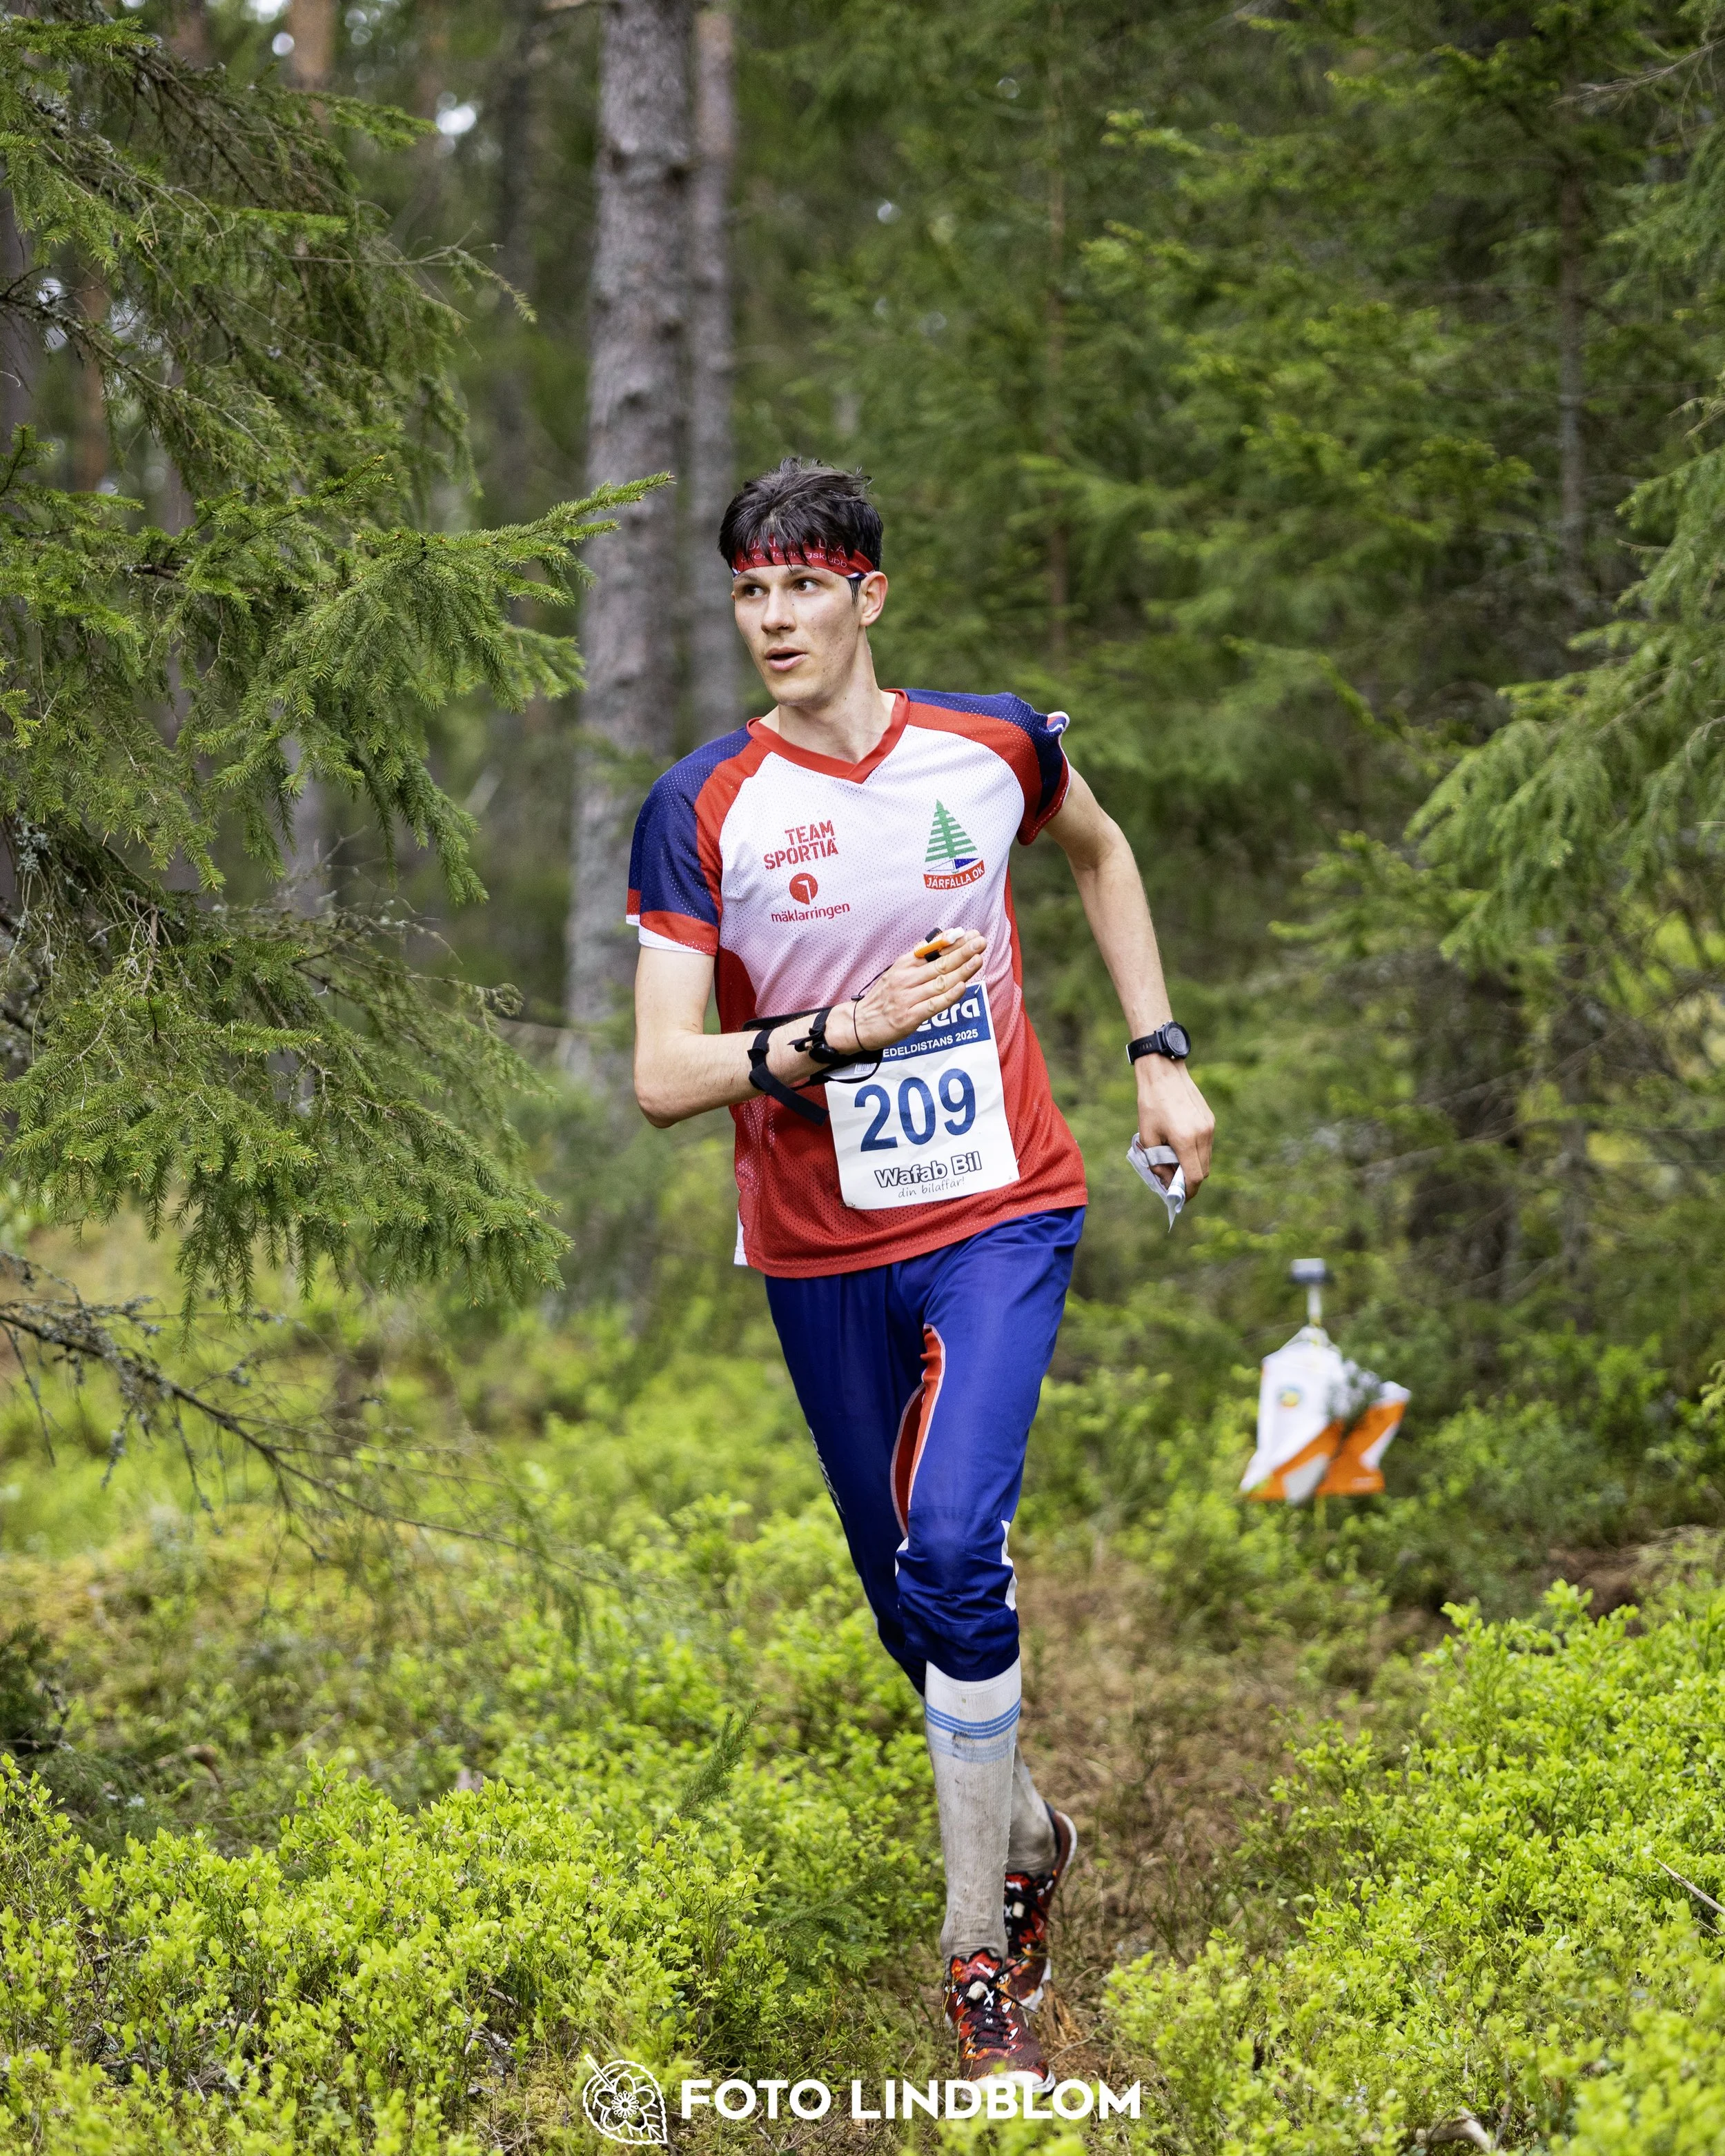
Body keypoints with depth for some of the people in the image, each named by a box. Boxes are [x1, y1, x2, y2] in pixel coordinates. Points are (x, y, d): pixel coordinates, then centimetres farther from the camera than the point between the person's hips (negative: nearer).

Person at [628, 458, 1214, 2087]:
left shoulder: (993, 745, -4)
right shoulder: (699, 811, -10)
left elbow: (1099, 853, 20)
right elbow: (662, 1081, -14)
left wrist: (1159, 1056, 14)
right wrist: (841, 1031, -27)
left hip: (1000, 1215, -1)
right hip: (818, 1249, 1)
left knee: (953, 1551, -19)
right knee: (900, 1590, 12)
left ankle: (979, 1953, -6)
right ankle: (1027, 1835, 41)